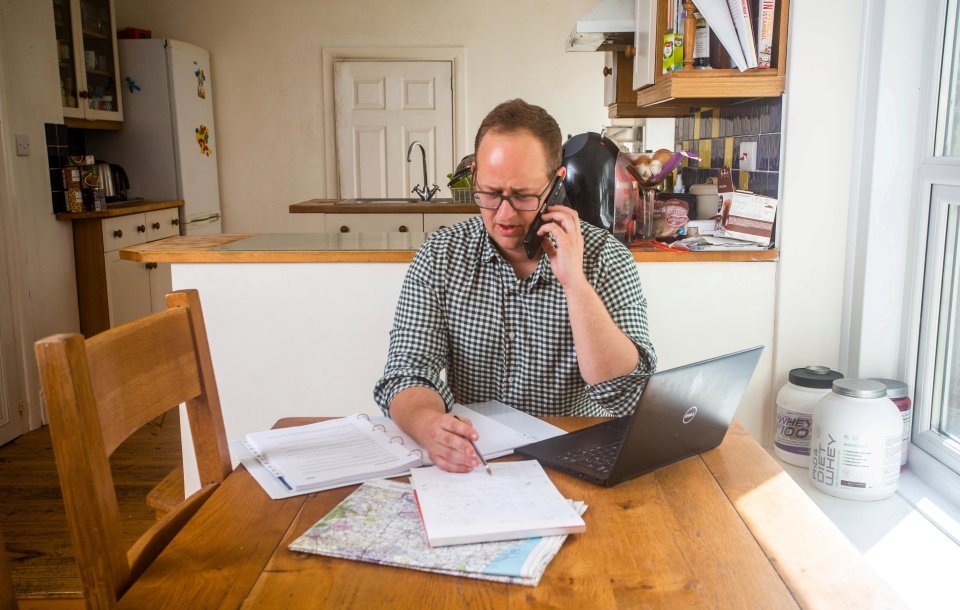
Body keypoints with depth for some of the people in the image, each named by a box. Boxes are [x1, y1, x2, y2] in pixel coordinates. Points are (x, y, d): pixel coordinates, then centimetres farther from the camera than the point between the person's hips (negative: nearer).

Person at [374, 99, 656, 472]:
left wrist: (574, 283, -22)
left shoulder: (607, 260, -6)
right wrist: (429, 425, -30)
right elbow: (408, 375, -7)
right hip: (468, 462, 1)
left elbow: (626, 396, -15)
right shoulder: (439, 259, -1)